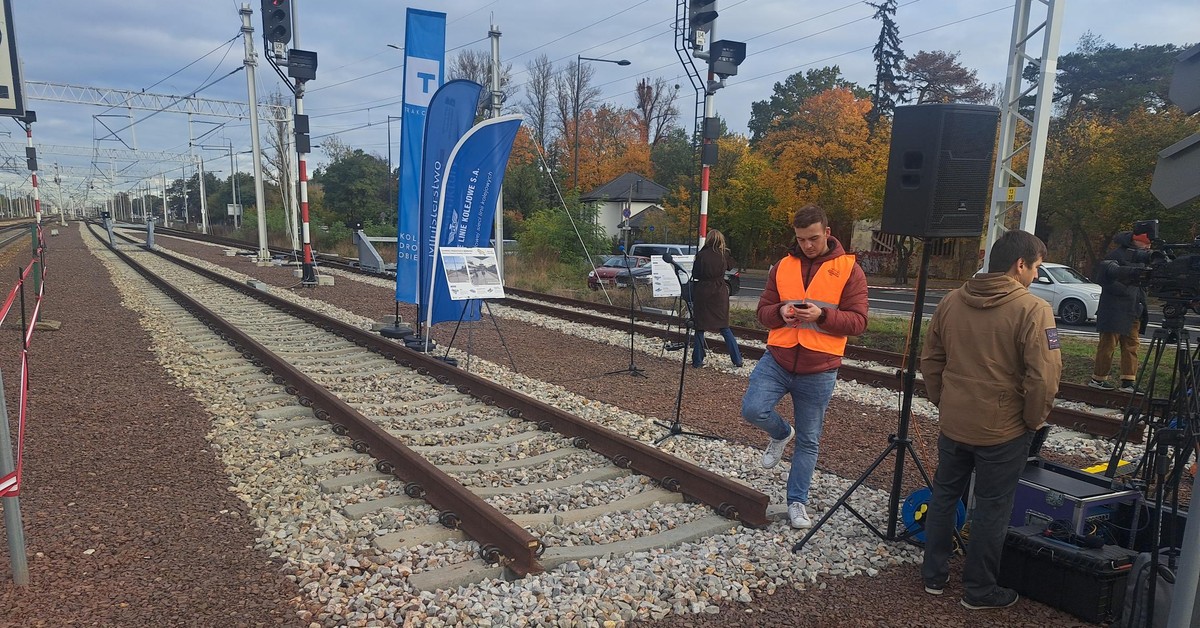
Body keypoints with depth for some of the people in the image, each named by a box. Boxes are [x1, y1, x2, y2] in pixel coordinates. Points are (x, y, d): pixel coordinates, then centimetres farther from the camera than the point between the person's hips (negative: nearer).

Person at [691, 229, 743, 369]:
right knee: (724, 327, 12)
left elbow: (695, 274, -2)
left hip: (703, 293, -2)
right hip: (720, 293, 2)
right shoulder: (724, 255, -3)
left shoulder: (701, 255, -9)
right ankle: (737, 359, 11)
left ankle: (698, 361, 7)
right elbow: (731, 266, 16)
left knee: (700, 327, 7)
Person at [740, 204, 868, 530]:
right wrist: (780, 311, -14)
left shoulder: (849, 270, -2)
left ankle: (797, 501, 26)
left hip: (818, 371, -2)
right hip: (777, 359, 2)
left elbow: (857, 321, -6)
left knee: (808, 441, 8)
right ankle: (781, 434, 15)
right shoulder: (783, 266, 7)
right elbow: (763, 310, 8)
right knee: (753, 410, -20)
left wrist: (822, 315, -23)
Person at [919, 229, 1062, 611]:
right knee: (991, 508, 9)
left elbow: (930, 360, 7)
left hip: (953, 423, 5)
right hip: (1004, 430, -5)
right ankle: (979, 590, 24)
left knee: (944, 494, 17)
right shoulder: (1033, 310, -16)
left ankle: (934, 575, 29)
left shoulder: (951, 301, 1)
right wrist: (1033, 421, -3)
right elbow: (1044, 378, -18)